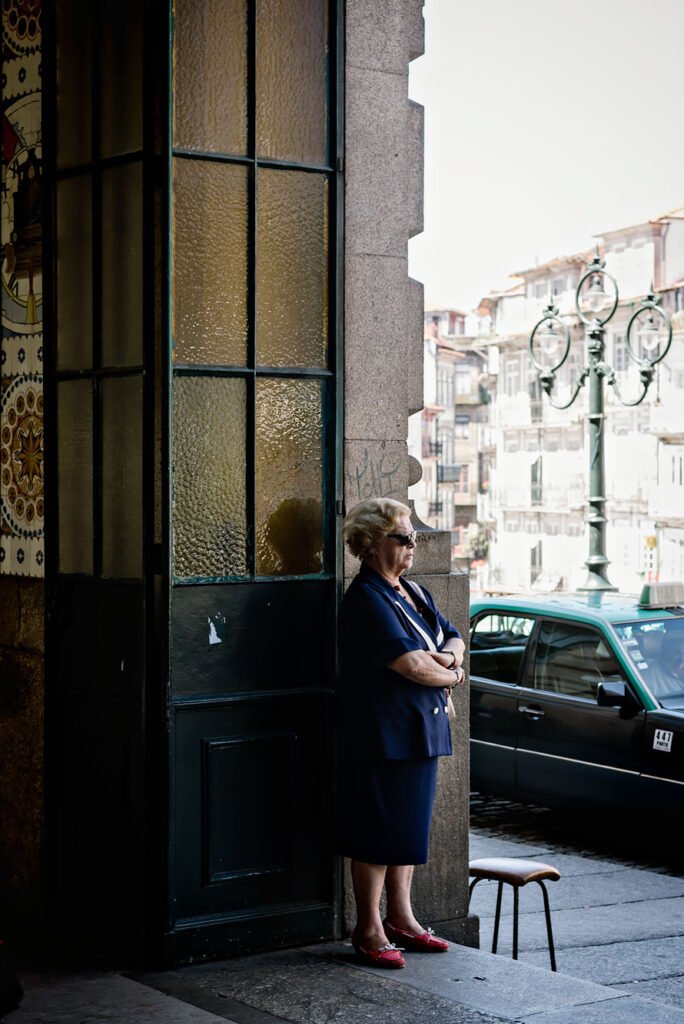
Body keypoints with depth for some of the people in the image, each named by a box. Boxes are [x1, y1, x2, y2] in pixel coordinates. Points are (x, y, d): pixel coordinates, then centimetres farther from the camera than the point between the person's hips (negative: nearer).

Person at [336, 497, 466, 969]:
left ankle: (401, 918, 25)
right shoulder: (366, 599, -15)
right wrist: (453, 676, -4)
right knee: (378, 832, -2)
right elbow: (411, 665, -21)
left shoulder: (415, 593, 15)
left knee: (411, 827, 14)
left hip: (421, 731, 9)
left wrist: (447, 656, -5)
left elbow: (454, 637, 19)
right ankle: (369, 930, 7)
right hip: (381, 735, -9)